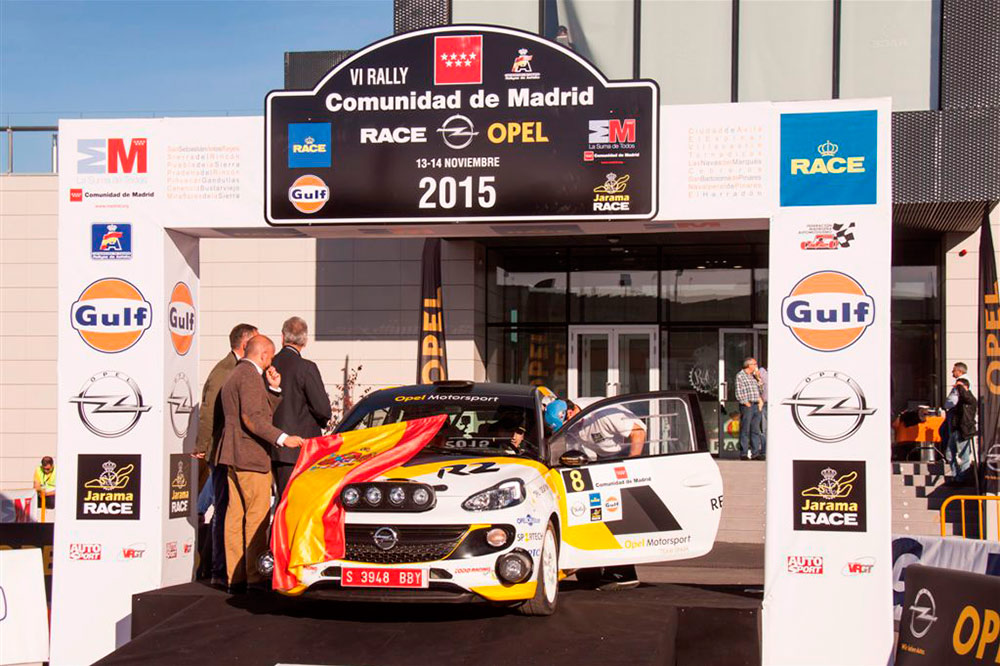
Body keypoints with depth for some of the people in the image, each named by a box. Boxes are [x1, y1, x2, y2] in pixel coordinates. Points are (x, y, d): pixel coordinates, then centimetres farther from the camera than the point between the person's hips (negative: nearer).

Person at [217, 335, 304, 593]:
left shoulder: (234, 376, 22)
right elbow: (252, 418, -21)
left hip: (233, 456, 10)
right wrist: (283, 438, -26)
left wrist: (274, 389, 10)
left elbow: (265, 413, 21)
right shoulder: (250, 376, -11)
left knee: (236, 517, 9)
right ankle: (255, 578, -8)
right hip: (249, 456, -10)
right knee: (257, 517, -8)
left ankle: (235, 577, 11)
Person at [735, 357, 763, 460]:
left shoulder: (753, 376, 20)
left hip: (756, 405, 7)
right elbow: (739, 394, -9)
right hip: (746, 406, -7)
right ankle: (744, 453, -2)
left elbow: (758, 389, 26)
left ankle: (755, 452, 9)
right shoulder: (740, 376, -4)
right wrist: (747, 404, -13)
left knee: (756, 430, 6)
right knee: (745, 430, -5)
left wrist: (760, 400, 10)